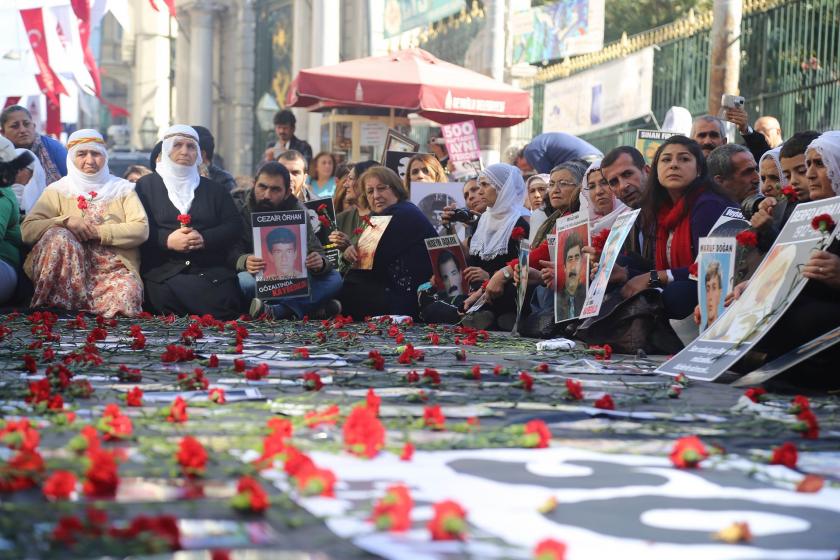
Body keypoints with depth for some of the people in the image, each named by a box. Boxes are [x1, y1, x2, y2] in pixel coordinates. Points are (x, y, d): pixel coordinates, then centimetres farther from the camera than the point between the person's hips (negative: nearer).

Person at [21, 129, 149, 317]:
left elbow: (141, 229, 0)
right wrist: (65, 221, -14)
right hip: (67, 270, 1)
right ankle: (58, 307, -22)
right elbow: (28, 230, 1)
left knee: (126, 295, -35)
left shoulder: (123, 189, 15)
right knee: (59, 236, -31)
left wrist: (98, 232, -10)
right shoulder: (58, 190, 14)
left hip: (113, 270, -1)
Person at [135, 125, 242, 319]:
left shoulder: (214, 189, 22)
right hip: (163, 272, -1)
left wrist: (204, 238, -8)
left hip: (212, 270, 2)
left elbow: (234, 226, 10)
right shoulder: (146, 185, 15)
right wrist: (167, 240, -14)